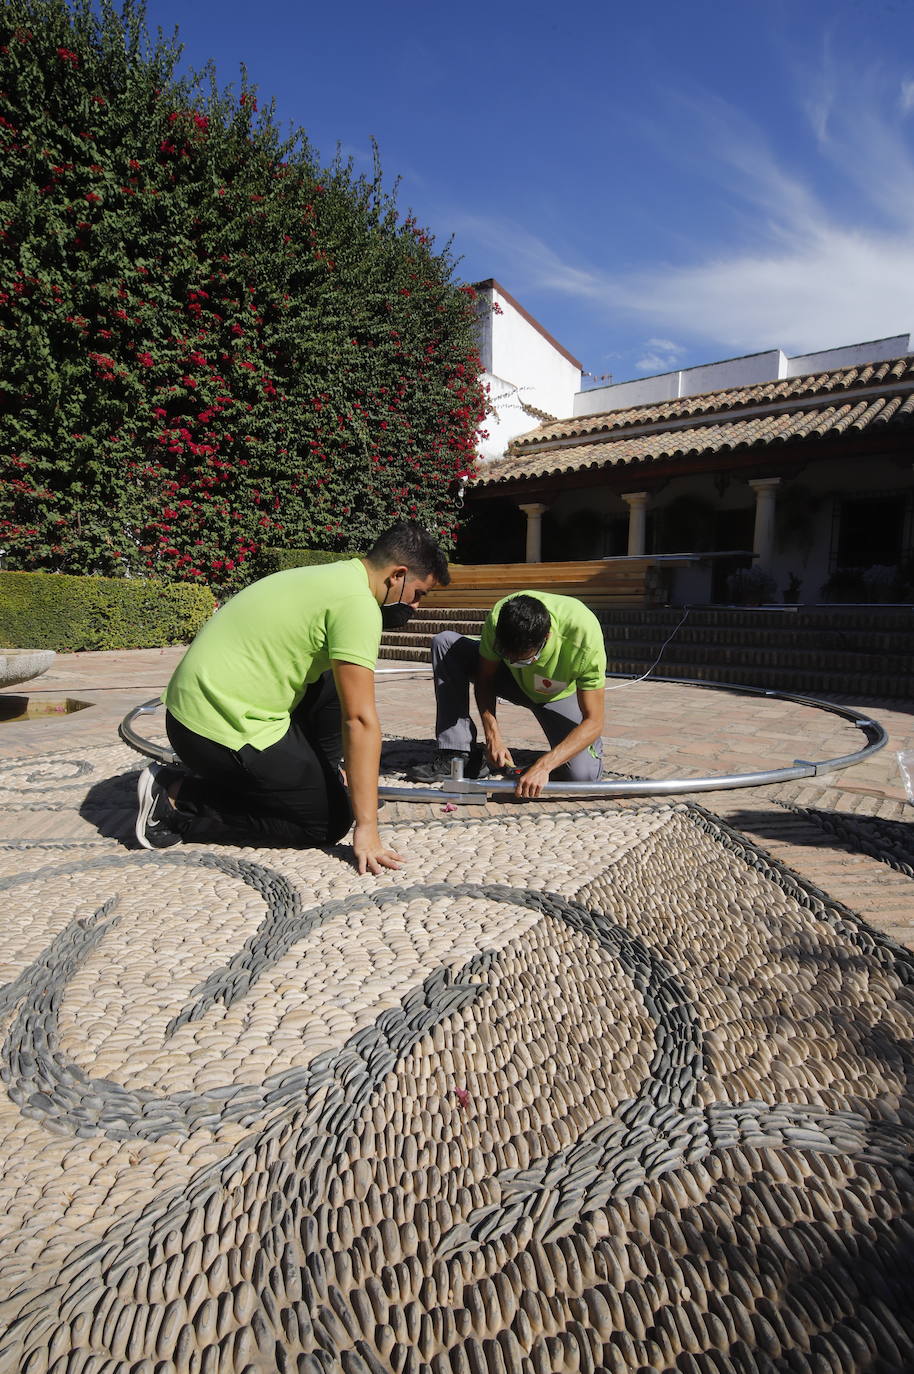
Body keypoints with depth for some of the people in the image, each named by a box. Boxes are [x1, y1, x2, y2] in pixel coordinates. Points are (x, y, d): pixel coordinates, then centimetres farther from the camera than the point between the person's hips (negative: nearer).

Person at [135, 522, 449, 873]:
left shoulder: (328, 578, 14)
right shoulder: (357, 603, -16)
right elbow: (360, 720, -19)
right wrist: (366, 829, -15)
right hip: (222, 730, -10)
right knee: (330, 820, 0)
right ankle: (177, 800, 0)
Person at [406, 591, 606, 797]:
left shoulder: (586, 636, -39)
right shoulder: (498, 618, -30)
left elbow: (593, 722, -35)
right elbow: (485, 678, -13)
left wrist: (543, 766, -46)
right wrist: (493, 736, -26)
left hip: (560, 695, -3)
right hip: (516, 681, 3)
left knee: (582, 775, -30)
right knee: (444, 643, -20)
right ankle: (457, 755, -18)